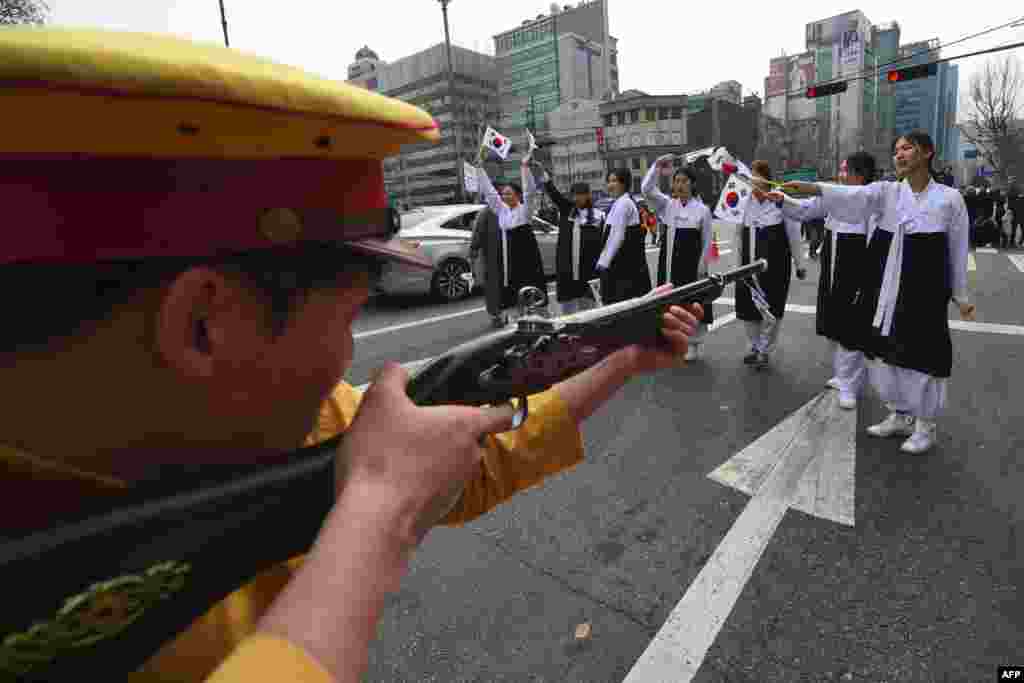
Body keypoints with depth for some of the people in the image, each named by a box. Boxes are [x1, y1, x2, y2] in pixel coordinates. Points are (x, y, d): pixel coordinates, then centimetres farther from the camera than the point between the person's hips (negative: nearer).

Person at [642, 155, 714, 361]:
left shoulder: (702, 210, -2)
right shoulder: (667, 205, 3)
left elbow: (707, 242, 0)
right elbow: (646, 189, -11)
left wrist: (702, 266, -5)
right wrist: (657, 166, -19)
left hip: (692, 264, -2)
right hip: (669, 262, 2)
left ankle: (694, 345, 19)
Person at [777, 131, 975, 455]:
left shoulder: (950, 198, -1)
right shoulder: (887, 192, 4)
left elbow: (958, 249, 4)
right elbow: (852, 194, -17)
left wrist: (961, 295, 8)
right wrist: (809, 187, -36)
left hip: (925, 286, -3)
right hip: (886, 286, 3)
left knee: (922, 352, 3)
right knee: (889, 350, 11)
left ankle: (925, 425, 23)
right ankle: (899, 416, 31)